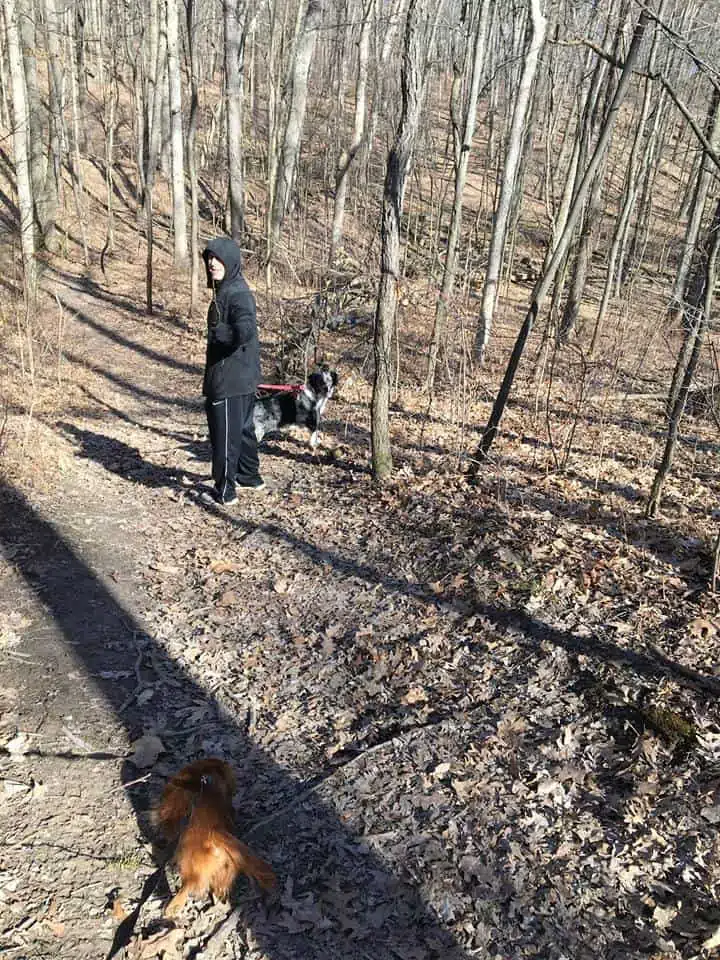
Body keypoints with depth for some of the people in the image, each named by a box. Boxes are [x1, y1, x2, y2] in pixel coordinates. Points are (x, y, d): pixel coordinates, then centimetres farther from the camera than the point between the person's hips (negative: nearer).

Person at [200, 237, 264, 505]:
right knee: (242, 429, 22)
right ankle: (250, 478, 37)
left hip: (230, 379, -10)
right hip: (242, 378, 10)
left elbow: (245, 330, -36)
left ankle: (224, 491, 13)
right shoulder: (224, 291, 12)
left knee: (225, 434, 1)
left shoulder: (237, 294, -19)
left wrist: (216, 332, -23)